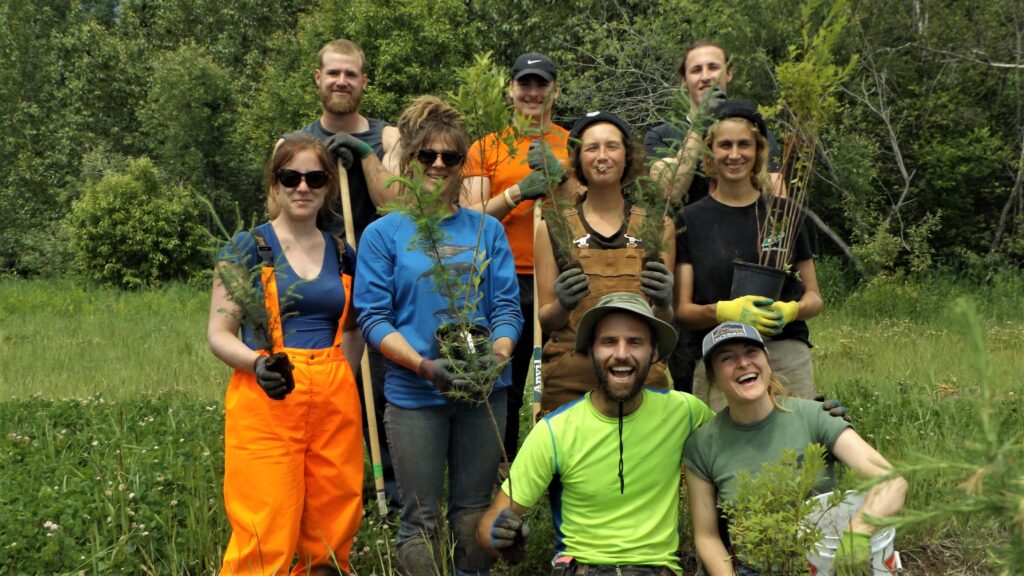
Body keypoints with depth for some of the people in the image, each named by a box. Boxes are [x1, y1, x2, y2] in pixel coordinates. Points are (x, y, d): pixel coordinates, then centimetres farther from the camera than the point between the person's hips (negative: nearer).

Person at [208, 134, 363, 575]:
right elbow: (218, 335, -3)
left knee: (331, 535, 5)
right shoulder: (247, 248, 1)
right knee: (266, 538, -9)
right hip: (267, 401, -4)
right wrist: (258, 364, -22)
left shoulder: (342, 255, 14)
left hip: (336, 403, 4)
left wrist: (340, 374, 10)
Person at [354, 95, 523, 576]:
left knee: (474, 511, 12)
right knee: (421, 519, 5)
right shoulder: (383, 234, 1)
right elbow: (373, 317, -5)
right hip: (413, 393, -2)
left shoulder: (486, 230, 8)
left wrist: (497, 355, -17)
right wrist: (425, 366, -19)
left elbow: (507, 307, 3)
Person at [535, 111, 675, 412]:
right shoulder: (553, 228, 5)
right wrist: (562, 305, -14)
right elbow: (544, 320, 7)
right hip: (569, 384, -1)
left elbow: (666, 325, 11)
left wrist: (663, 303, -10)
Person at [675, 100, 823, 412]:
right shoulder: (691, 220, 5)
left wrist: (791, 310, -9)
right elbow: (681, 309, 2)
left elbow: (814, 297, 13)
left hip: (788, 359, 1)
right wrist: (725, 310, -17)